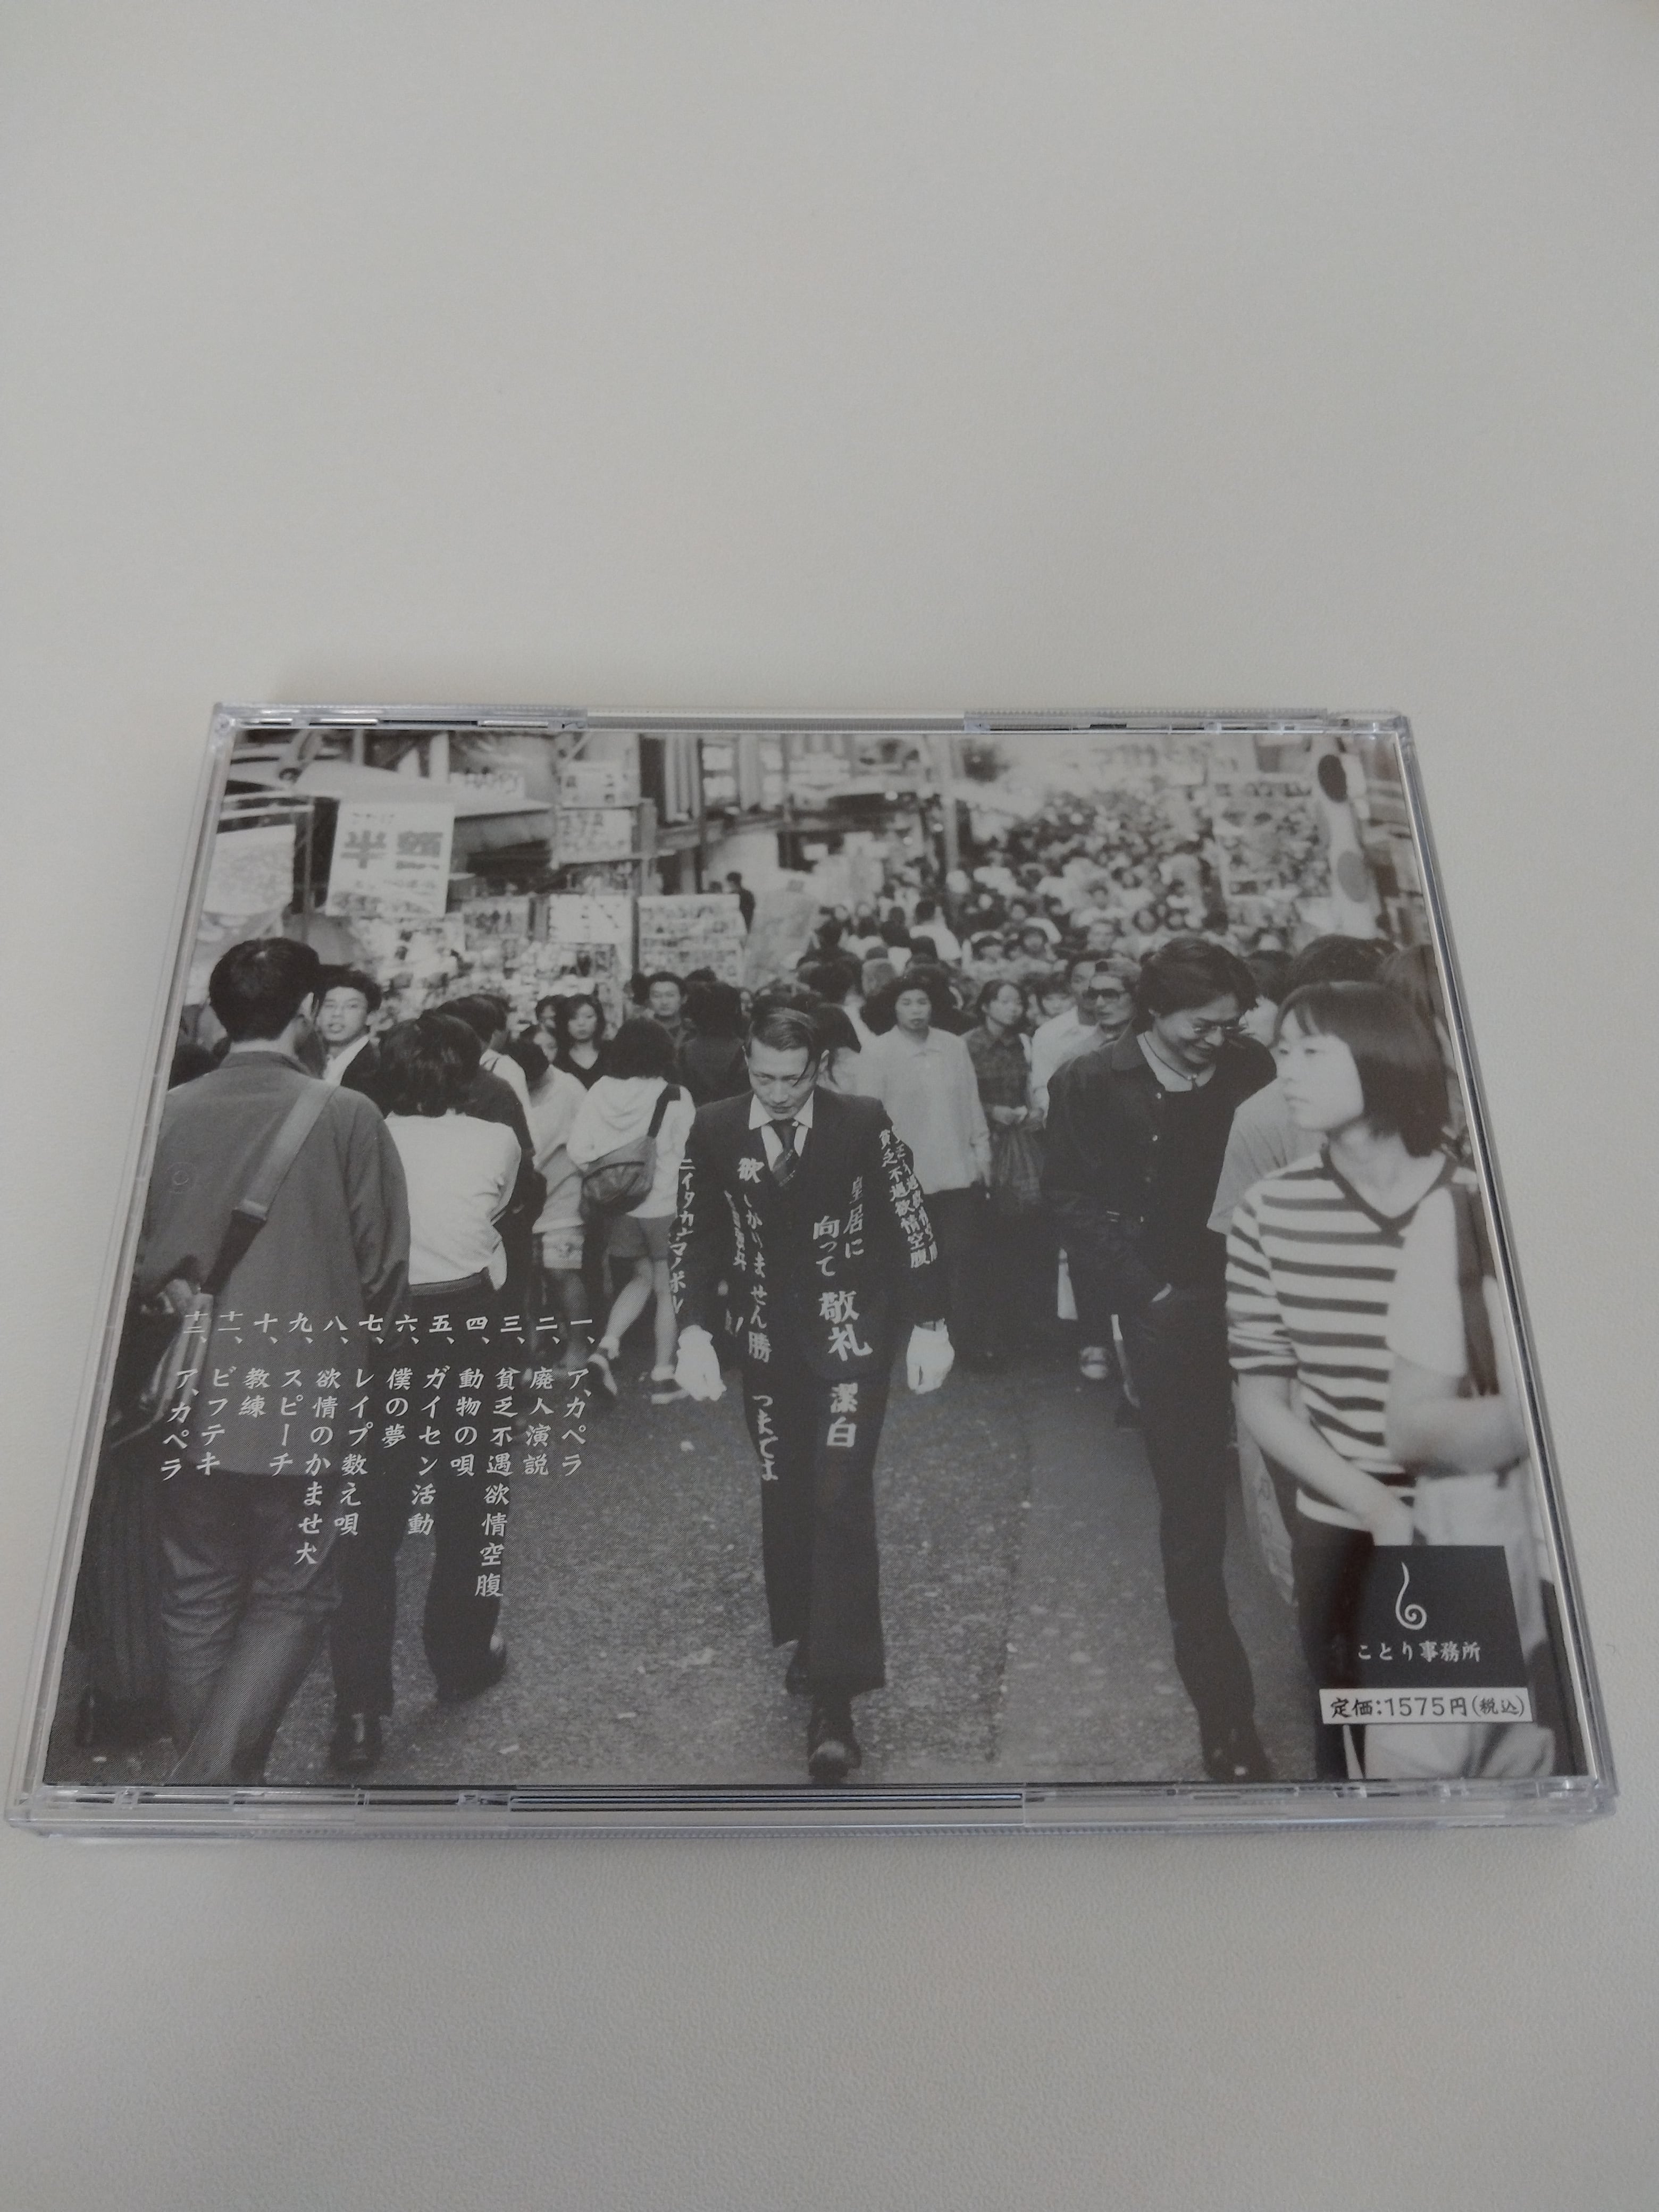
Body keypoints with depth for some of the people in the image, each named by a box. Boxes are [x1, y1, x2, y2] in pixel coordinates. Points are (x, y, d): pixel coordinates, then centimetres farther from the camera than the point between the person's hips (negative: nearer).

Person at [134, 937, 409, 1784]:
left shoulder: (168, 1114, -4)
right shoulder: (346, 1116, -13)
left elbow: (137, 1260, 4)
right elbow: (382, 1267, -7)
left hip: (193, 1406, 4)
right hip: (305, 1406, -3)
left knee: (198, 1605, 18)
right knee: (289, 1603, 11)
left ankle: (200, 1791, 31)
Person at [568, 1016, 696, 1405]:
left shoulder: (601, 1092, -8)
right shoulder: (675, 1098, -16)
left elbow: (577, 1148, -8)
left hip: (621, 1206, 4)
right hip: (665, 1205, -4)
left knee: (642, 1277, 24)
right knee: (667, 1288, 13)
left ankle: (606, 1347, 6)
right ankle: (663, 1376, 20)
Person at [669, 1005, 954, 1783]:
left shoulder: (864, 1123, -9)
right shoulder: (714, 1130, -3)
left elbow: (910, 1226, -4)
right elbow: (693, 1238, 1)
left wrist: (929, 1324, -4)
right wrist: (695, 1329, -10)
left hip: (851, 1338, -3)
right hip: (766, 1340, 3)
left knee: (840, 1501, -9)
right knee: (784, 1498, 13)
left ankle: (834, 1697, -3)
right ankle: (805, 1638, 35)